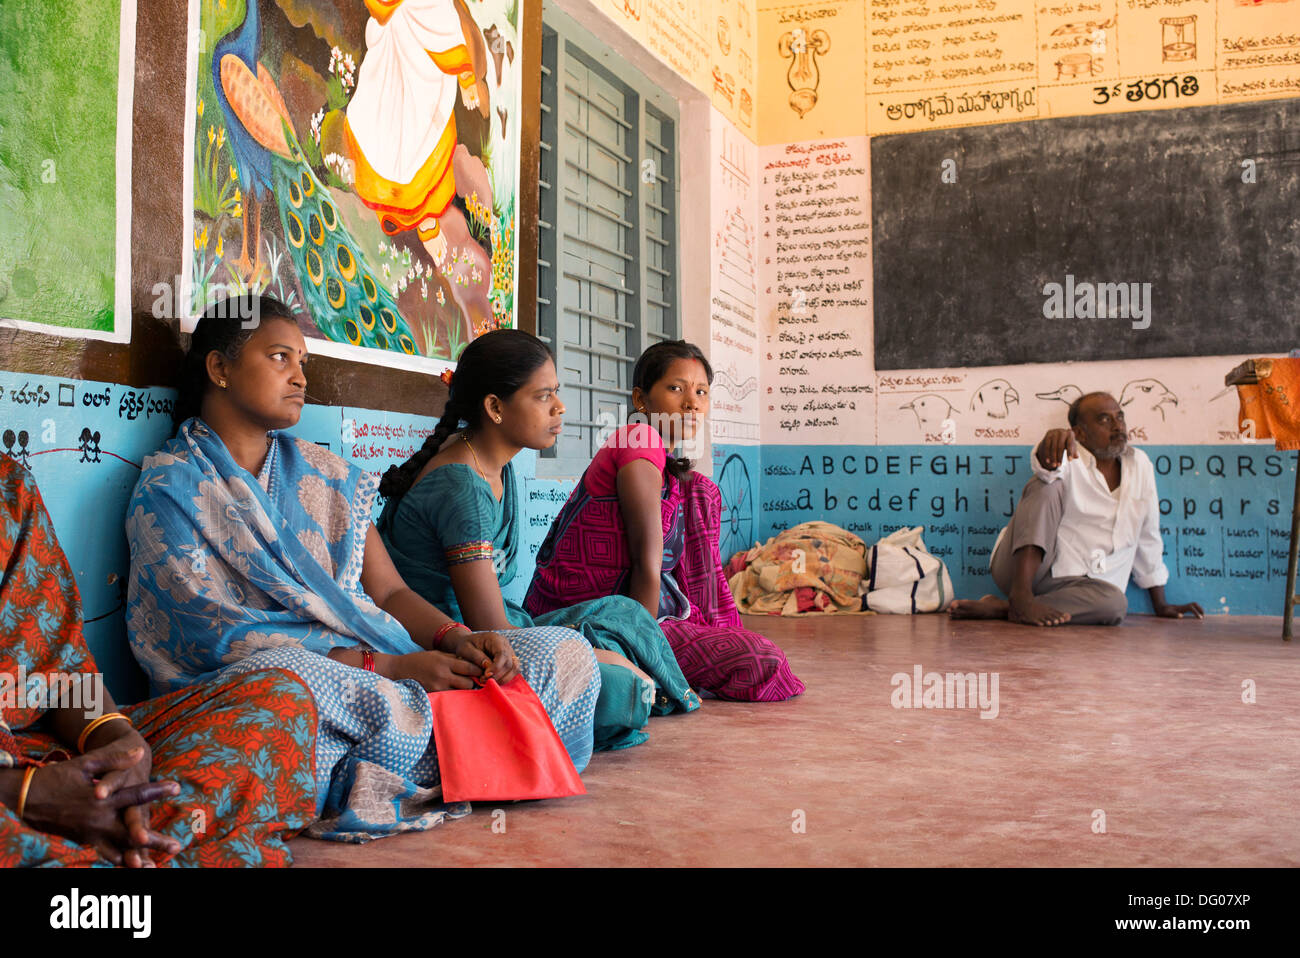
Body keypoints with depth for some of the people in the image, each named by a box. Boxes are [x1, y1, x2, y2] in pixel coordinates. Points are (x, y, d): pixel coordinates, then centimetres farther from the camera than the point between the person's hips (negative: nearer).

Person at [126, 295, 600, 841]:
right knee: (282, 675, -42)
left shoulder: (327, 477, 18)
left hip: (380, 672, 6)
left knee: (567, 652, -8)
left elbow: (389, 592, 14)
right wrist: (385, 667, -20)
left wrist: (457, 638, -10)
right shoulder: (169, 488, 0)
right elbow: (218, 636, -11)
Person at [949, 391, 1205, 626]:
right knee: (1047, 486, -25)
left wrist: (1161, 604, 23)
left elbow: (1148, 540, 20)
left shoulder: (1139, 464, 13)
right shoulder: (1070, 459, -1)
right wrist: (1054, 440, -53)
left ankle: (999, 609, -30)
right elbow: (1045, 466, -29)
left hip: (1075, 583, 4)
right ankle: (1020, 595, -37)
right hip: (1023, 568, -4)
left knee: (1115, 603, -32)